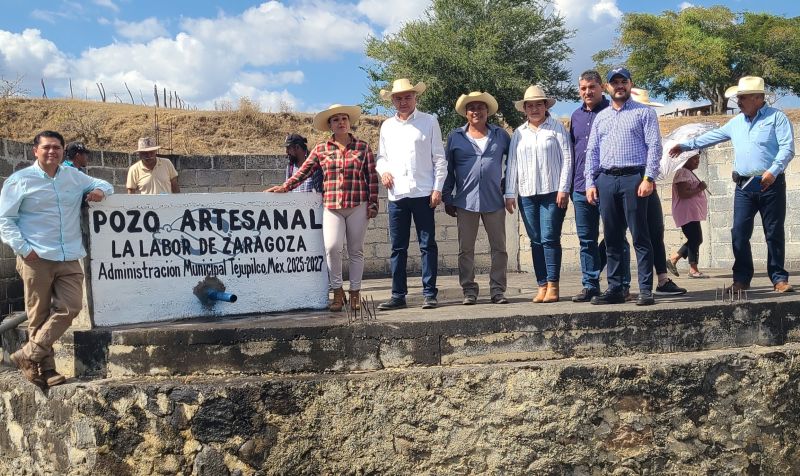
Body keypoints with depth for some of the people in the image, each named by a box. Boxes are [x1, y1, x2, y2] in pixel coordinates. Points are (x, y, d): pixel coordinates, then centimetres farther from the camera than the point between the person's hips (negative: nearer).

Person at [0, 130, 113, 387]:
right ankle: (45, 368, 9)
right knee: (39, 316, 0)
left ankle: (29, 355, 4)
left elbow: (104, 184, 29)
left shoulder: (74, 177, 14)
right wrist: (23, 248, -10)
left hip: (69, 259, 4)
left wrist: (99, 190, 3)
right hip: (36, 260, -4)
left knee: (70, 307, -7)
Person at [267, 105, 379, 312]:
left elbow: (372, 178, 5)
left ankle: (355, 293, 16)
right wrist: (285, 187, -7)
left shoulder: (363, 147, 6)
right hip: (331, 207, 0)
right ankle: (337, 292, 0)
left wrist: (373, 203, -1)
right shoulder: (321, 149, 8)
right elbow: (304, 171, 5)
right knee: (332, 247, -15)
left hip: (358, 206, 0)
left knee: (356, 250, 5)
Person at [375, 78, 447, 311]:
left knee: (427, 245, -1)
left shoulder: (429, 122, 4)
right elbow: (381, 157, 21)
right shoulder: (387, 126, 14)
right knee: (398, 247, 6)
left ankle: (430, 294, 4)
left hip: (423, 193, -3)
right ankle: (398, 295, 11)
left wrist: (438, 188, -5)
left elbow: (439, 158, 2)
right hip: (396, 194, 3)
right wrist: (383, 171, -1)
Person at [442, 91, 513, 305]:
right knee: (466, 249, 2)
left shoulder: (500, 135, 9)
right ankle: (469, 290, 10)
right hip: (465, 201, 0)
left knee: (499, 248, 1)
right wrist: (447, 199, 5)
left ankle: (497, 289, 8)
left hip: (494, 200, 0)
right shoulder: (455, 137, 7)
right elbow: (448, 169, 8)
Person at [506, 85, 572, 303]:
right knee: (536, 241, 4)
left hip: (552, 192, -4)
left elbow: (567, 158, -2)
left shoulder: (557, 128, 3)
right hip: (527, 194, 4)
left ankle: (553, 286, -4)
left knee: (550, 239, -8)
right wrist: (510, 193, 7)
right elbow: (512, 163, 13)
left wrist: (563, 189, -9)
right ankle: (542, 286, 7)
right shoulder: (519, 133, 14)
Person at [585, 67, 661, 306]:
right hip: (606, 180, 5)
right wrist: (590, 183, 7)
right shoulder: (601, 117, 19)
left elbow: (654, 146, -3)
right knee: (612, 239, 7)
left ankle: (646, 290, -3)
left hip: (633, 178, -5)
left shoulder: (644, 112, 5)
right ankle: (615, 289, 13)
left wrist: (648, 178, -13)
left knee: (640, 237, -5)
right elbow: (592, 151, 17)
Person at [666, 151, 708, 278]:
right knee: (695, 239, -9)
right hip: (687, 213, -11)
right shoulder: (682, 173, -13)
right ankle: (693, 270, -5)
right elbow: (683, 194, -22)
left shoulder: (689, 173, 20)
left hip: (693, 213, 11)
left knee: (696, 240, 12)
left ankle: (673, 259, 17)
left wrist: (701, 187, 11)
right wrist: (699, 188, -16)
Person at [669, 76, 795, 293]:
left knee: (774, 234, 0)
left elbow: (787, 148, -11)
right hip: (744, 187, 5)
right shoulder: (736, 122, 16)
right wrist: (685, 145, 23)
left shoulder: (776, 118, -3)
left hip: (771, 185, -5)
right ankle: (742, 278, 7)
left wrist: (773, 170, -23)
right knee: (739, 234, -1)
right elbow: (713, 136, 24)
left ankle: (779, 278, 8)